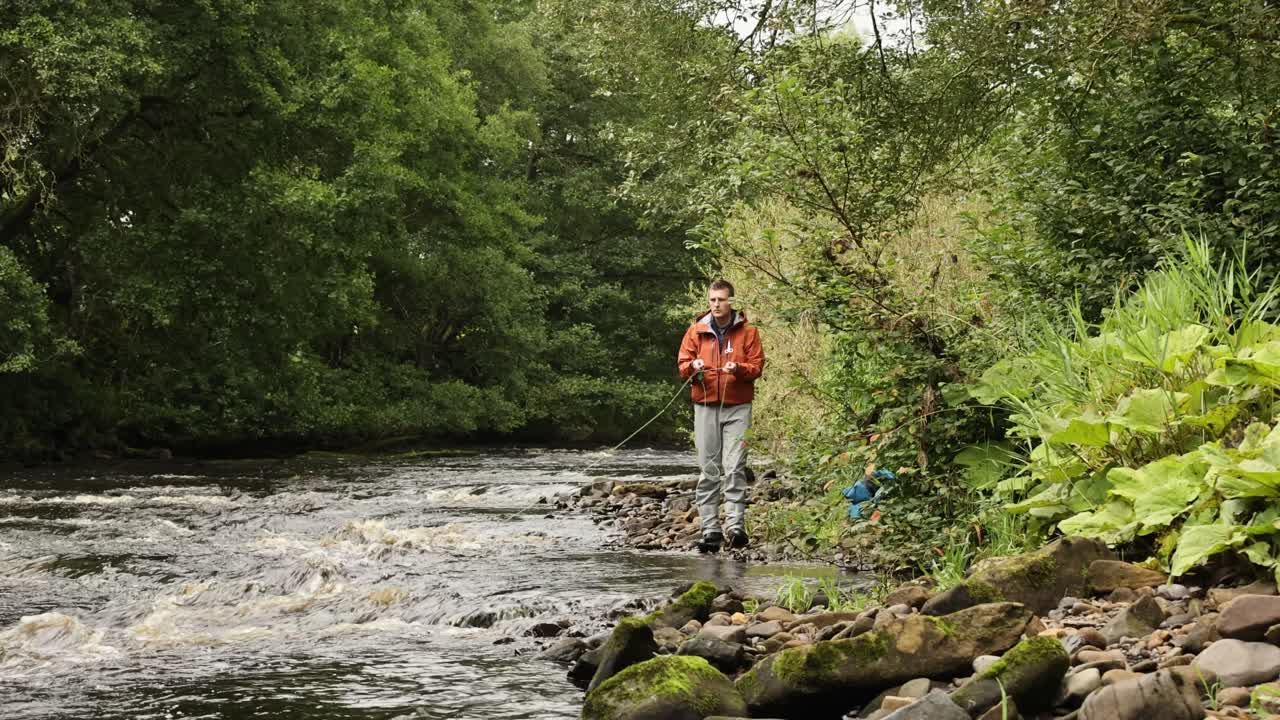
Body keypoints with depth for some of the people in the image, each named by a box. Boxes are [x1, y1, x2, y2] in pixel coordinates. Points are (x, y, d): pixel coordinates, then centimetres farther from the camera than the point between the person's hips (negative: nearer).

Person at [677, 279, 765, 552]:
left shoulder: (747, 332, 5)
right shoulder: (696, 331, 11)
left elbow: (757, 366, 2)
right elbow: (682, 364, 11)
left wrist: (738, 368, -17)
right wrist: (693, 367, -11)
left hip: (737, 407, -2)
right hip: (705, 406, 2)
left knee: (735, 467, -12)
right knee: (708, 470, 2)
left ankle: (735, 525, -15)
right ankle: (710, 529, 3)